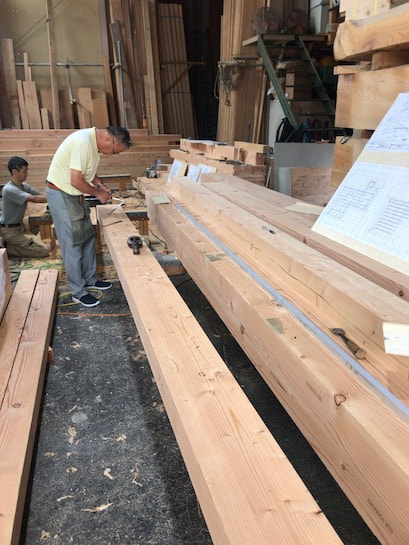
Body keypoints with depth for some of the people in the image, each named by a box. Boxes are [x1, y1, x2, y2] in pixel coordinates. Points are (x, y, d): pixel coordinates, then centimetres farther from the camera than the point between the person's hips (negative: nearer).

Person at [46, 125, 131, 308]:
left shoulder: (94, 141, 4)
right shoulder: (83, 142, -27)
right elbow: (76, 181, -28)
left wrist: (100, 185, 4)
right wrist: (97, 193, -13)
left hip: (74, 194, 10)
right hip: (61, 195, -10)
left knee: (88, 237, 14)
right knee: (72, 244, -4)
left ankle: (89, 279, 28)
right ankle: (79, 292, 7)